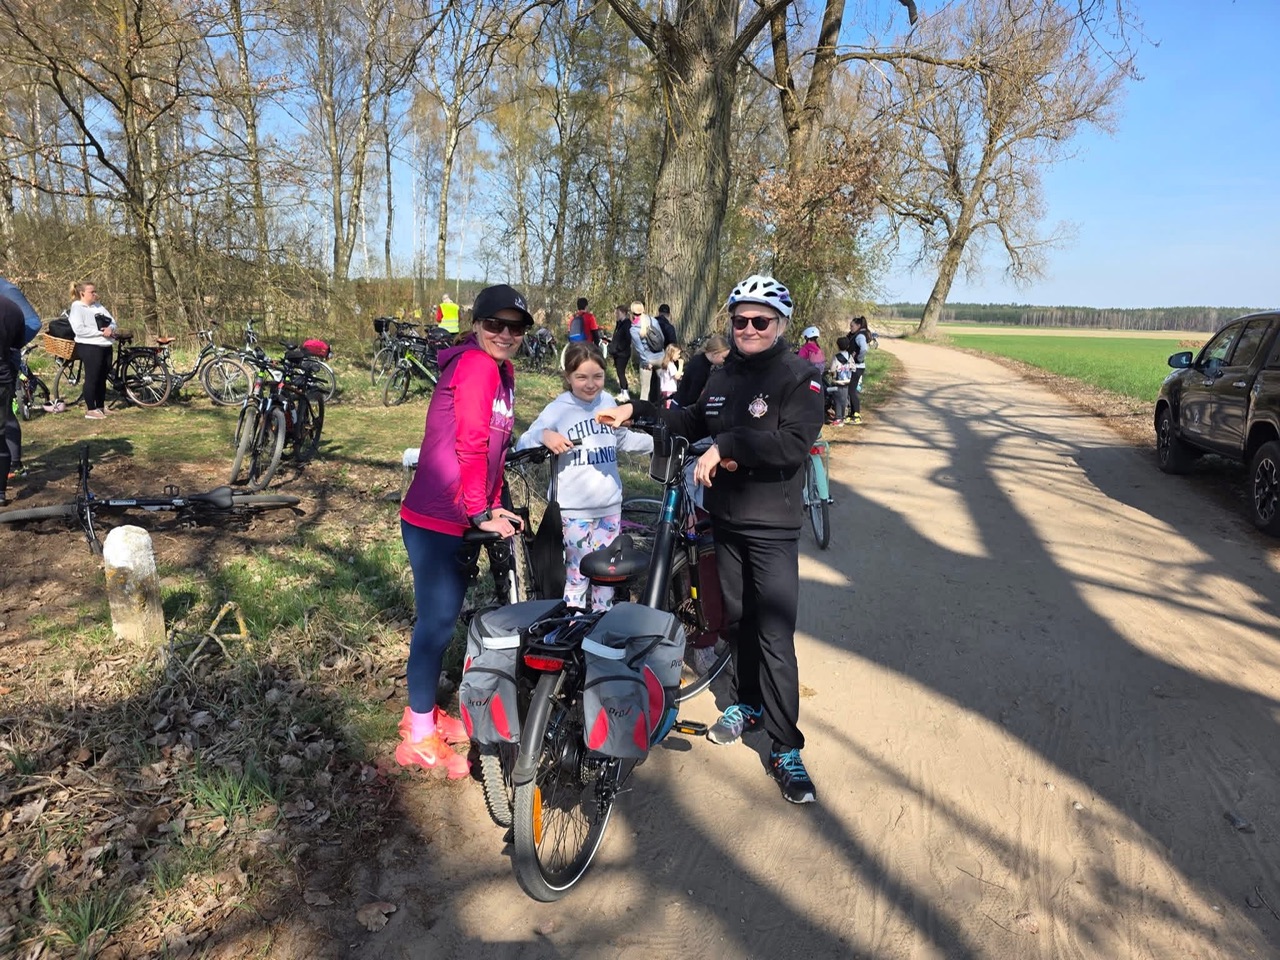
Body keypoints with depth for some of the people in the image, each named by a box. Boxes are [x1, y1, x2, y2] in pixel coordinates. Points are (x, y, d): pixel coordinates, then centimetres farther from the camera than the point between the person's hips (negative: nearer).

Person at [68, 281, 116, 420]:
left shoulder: (98, 306, 15)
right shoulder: (77, 308, -6)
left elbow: (112, 321, 15)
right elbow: (79, 330, -17)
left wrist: (110, 329, -8)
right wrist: (101, 332, -16)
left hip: (105, 346, 7)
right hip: (89, 347, -7)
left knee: (102, 378, 12)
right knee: (92, 378, -4)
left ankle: (101, 407, 21)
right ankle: (90, 410, 1)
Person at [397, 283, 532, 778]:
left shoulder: (501, 370, 13)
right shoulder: (476, 366, -16)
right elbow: (470, 447, -23)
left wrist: (495, 507, 13)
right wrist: (482, 514, -23)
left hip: (461, 518, 9)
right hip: (437, 520, -9)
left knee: (443, 618, 19)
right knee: (436, 622, 0)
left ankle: (422, 711, 36)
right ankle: (419, 737, 16)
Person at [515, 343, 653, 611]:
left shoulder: (608, 402, 3)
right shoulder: (557, 410, -11)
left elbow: (623, 439, 20)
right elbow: (522, 446, -14)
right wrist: (543, 435, -34)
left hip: (610, 505, 5)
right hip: (575, 509, -5)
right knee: (578, 573, 4)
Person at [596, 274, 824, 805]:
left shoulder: (799, 377, -12)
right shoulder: (723, 375, 9)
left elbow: (794, 444, -25)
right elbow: (696, 422, 24)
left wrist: (728, 445, -28)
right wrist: (638, 410, 18)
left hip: (772, 527, -6)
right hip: (726, 520, 6)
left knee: (775, 638, -7)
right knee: (738, 621, 17)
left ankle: (786, 749, 4)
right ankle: (749, 703, 37)